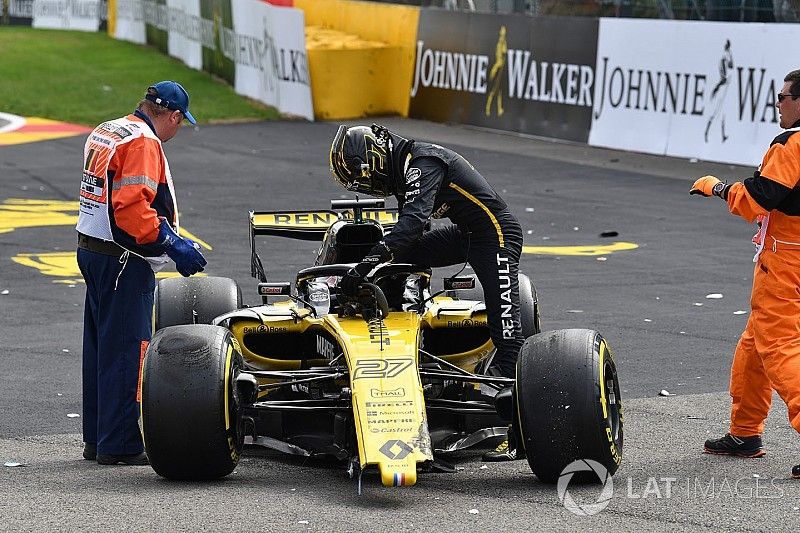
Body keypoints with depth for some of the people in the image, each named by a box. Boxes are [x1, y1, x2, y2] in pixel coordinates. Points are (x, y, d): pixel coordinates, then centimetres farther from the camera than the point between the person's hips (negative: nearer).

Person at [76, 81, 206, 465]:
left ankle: (96, 440, 23)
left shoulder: (104, 132, 13)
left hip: (91, 249, 10)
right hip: (123, 261, -10)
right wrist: (171, 243, -22)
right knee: (126, 350, -5)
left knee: (101, 346, 15)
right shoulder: (143, 142, -16)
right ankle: (120, 445, -2)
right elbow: (132, 207, -26)